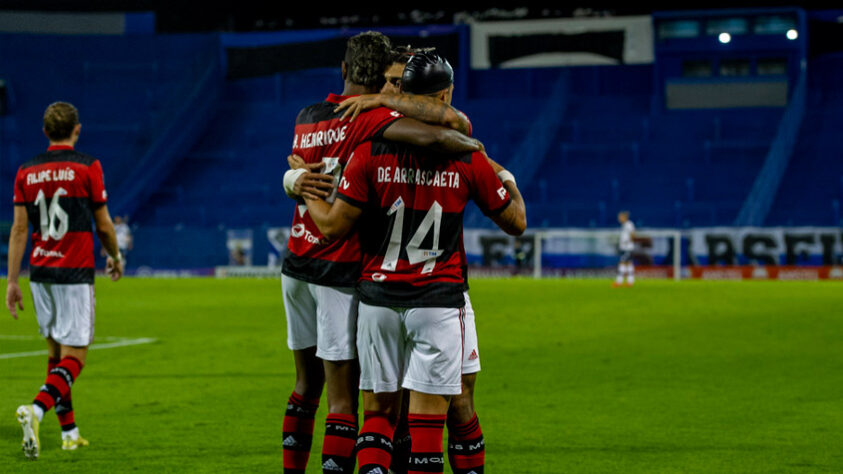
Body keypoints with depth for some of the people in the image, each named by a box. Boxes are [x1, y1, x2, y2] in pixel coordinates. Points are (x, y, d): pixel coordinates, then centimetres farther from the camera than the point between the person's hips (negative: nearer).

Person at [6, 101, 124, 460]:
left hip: (40, 274, 5)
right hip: (75, 275, -5)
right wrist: (115, 258, 19)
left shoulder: (26, 172, 4)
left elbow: (18, 229, 2)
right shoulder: (87, 168, -6)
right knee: (74, 356, -4)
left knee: (56, 351, 16)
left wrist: (12, 281, 5)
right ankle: (36, 410, -28)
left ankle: (69, 433, 19)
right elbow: (104, 225, 0)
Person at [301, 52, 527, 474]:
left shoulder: (371, 153, -5)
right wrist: (507, 178, 26)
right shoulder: (468, 159, -5)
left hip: (377, 298, 1)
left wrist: (303, 186, 15)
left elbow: (332, 226, -3)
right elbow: (516, 222, 7)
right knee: (427, 418, 0)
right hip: (438, 299, -1)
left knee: (378, 410, 11)